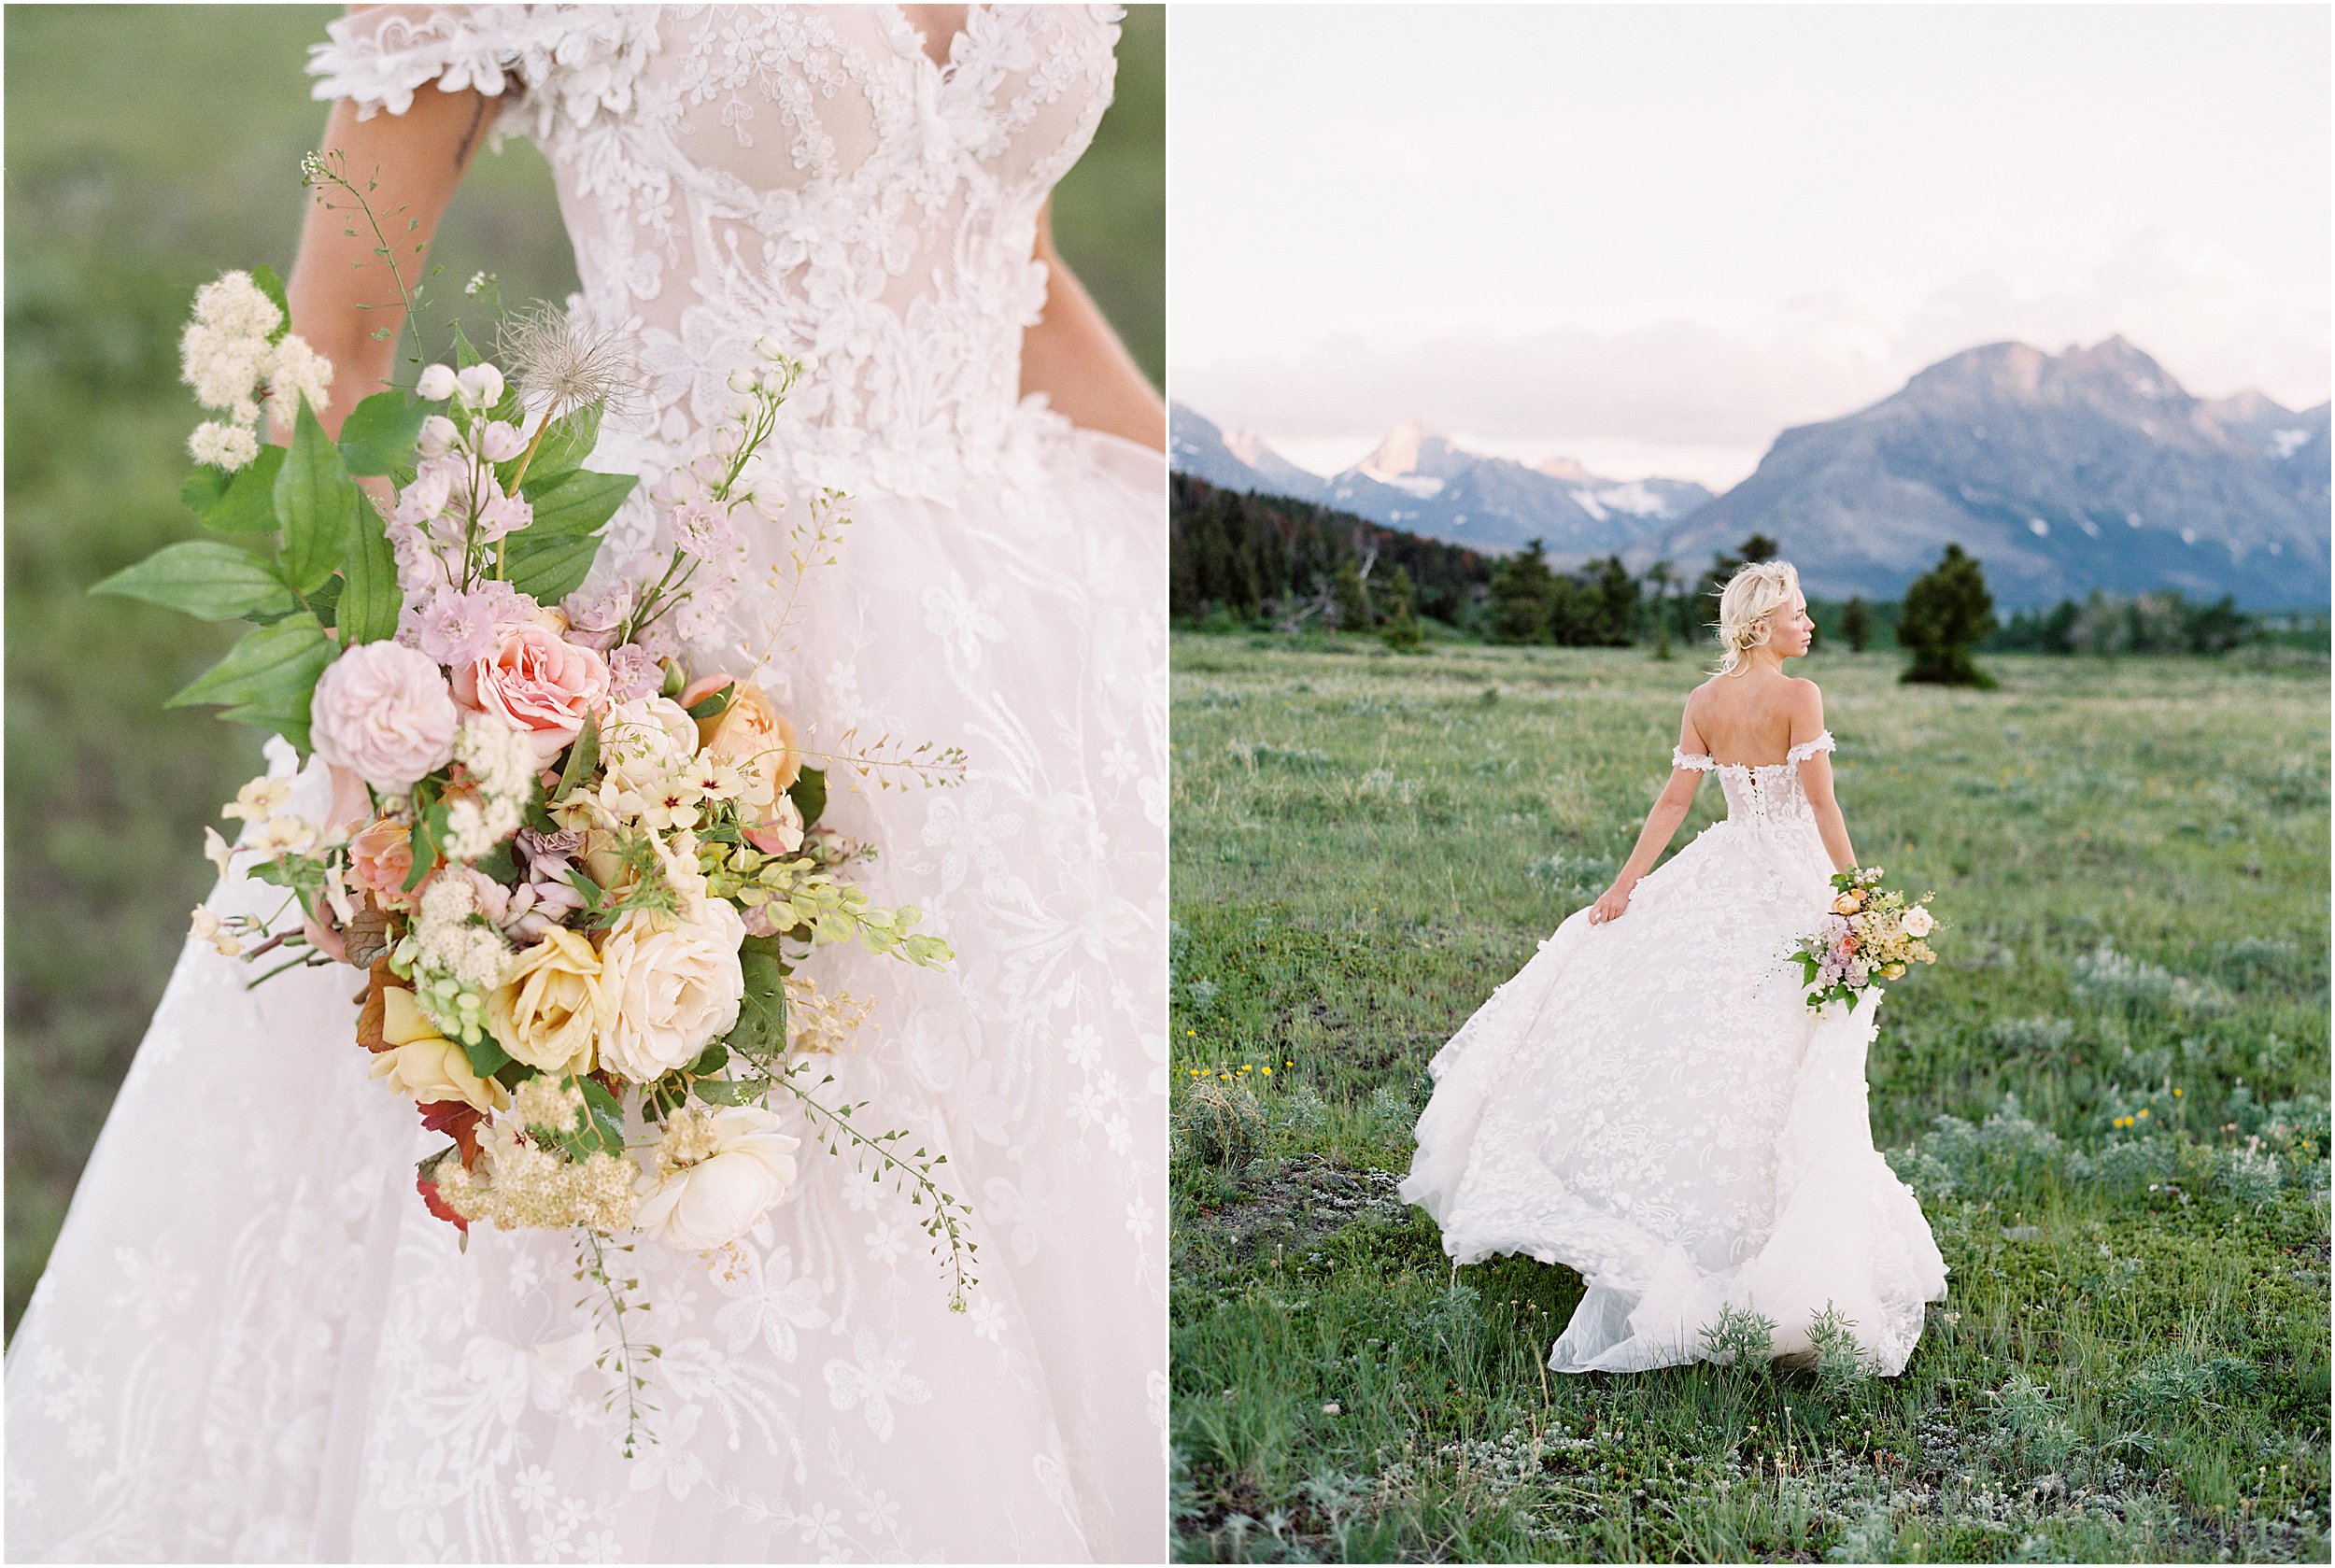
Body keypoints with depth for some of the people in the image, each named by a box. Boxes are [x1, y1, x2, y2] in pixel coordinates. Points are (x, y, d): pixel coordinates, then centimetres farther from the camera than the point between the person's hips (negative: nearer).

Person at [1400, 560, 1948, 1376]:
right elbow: (1822, 806, -16)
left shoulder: (1703, 702, 3)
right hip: (1791, 886, -5)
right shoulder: (1799, 697, -12)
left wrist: (1626, 885, 4)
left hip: (1725, 874, 5)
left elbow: (1674, 800, 0)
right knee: (1774, 1079, 0)